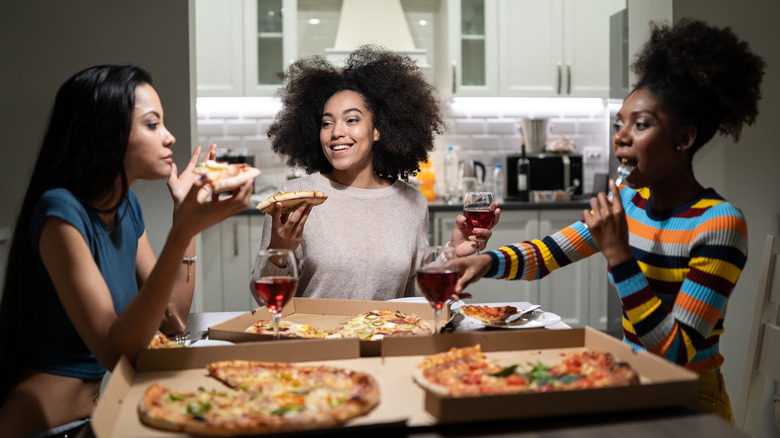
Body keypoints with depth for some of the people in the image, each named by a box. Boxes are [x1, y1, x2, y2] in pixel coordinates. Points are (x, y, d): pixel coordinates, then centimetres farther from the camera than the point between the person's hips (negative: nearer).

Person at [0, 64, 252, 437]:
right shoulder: (61, 213, -20)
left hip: (104, 406, 7)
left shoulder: (126, 204, 4)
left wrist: (187, 212, -2)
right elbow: (114, 351, -27)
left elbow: (172, 322, 4)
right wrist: (183, 232, -35)